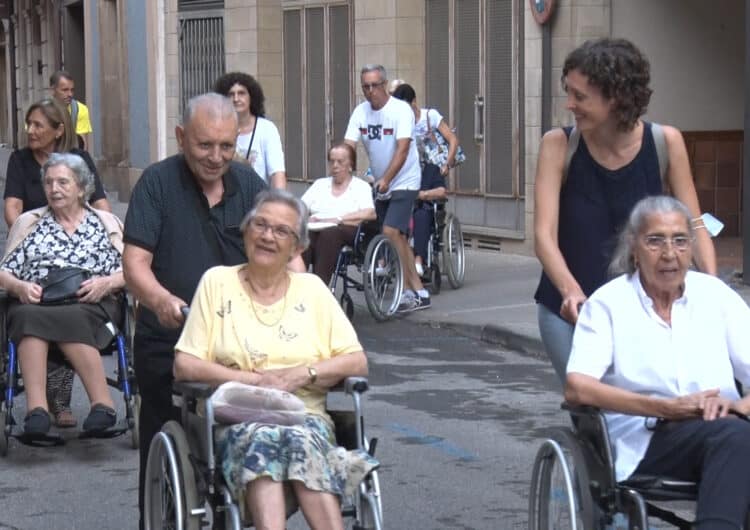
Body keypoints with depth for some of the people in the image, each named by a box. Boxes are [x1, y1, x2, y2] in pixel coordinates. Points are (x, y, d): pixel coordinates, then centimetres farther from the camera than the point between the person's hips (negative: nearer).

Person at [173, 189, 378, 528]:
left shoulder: (312, 289, 15)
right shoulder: (218, 282, 11)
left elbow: (357, 362, 9)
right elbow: (184, 366, 3)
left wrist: (302, 374, -9)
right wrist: (254, 380, -8)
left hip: (306, 417, 1)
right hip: (236, 421, -1)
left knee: (302, 439, -34)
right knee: (260, 438, -36)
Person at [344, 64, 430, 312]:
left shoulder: (400, 110, -16)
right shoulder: (361, 111, 0)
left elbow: (402, 149, -25)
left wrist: (386, 179, -36)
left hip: (403, 182, -7)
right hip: (380, 184, 7)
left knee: (390, 232, -20)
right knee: (398, 238, 9)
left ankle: (409, 291, -13)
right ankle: (419, 292, 16)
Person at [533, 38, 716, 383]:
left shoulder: (665, 143, -6)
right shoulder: (559, 145, -9)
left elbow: (694, 226, -3)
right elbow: (544, 235, -16)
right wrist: (571, 291, -33)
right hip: (569, 311, -1)